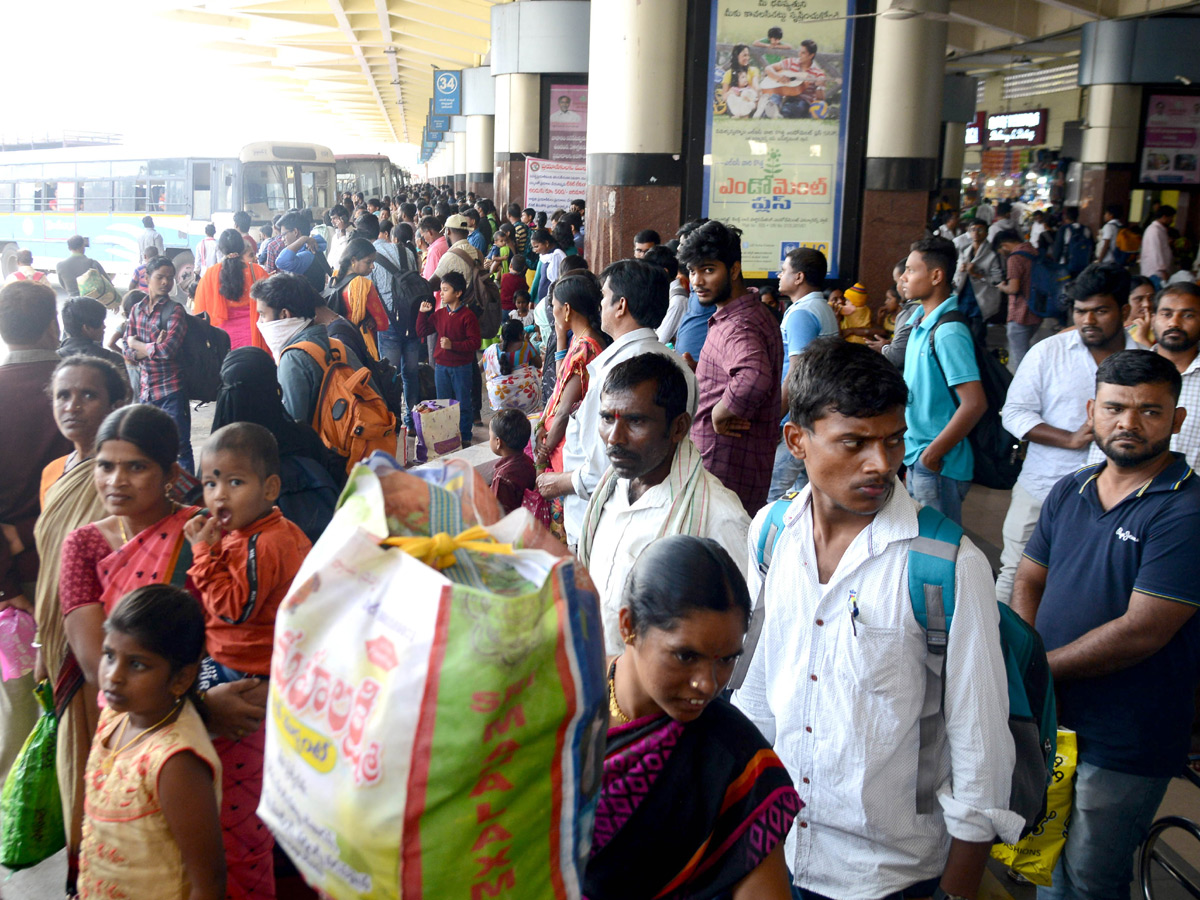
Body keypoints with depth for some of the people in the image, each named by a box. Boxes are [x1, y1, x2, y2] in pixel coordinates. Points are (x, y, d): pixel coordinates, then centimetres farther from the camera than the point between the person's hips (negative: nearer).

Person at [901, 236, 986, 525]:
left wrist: (932, 454, -19)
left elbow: (974, 403, -25)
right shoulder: (921, 322, 9)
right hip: (917, 459, 9)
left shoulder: (948, 332, -20)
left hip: (939, 466, -9)